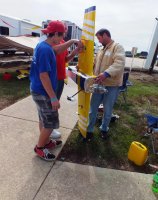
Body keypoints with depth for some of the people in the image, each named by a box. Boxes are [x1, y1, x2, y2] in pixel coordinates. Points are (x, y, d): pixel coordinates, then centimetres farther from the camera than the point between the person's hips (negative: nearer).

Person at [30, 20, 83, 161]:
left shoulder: (43, 45, 8)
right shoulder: (45, 50, -22)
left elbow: (57, 50, 25)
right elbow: (43, 76, -26)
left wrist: (72, 42, 18)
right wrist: (53, 98, -23)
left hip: (39, 90, 10)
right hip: (43, 92, -10)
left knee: (44, 119, 21)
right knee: (51, 122, 4)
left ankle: (46, 142, 40)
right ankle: (39, 147, 25)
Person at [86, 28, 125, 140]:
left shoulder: (117, 47, -6)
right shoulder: (101, 50, 18)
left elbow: (119, 63, -23)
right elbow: (94, 64, 21)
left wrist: (106, 73, -36)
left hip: (112, 86, -6)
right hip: (99, 85, 6)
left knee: (107, 111, 9)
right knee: (93, 110, 9)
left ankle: (104, 129, 34)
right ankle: (90, 130, 26)